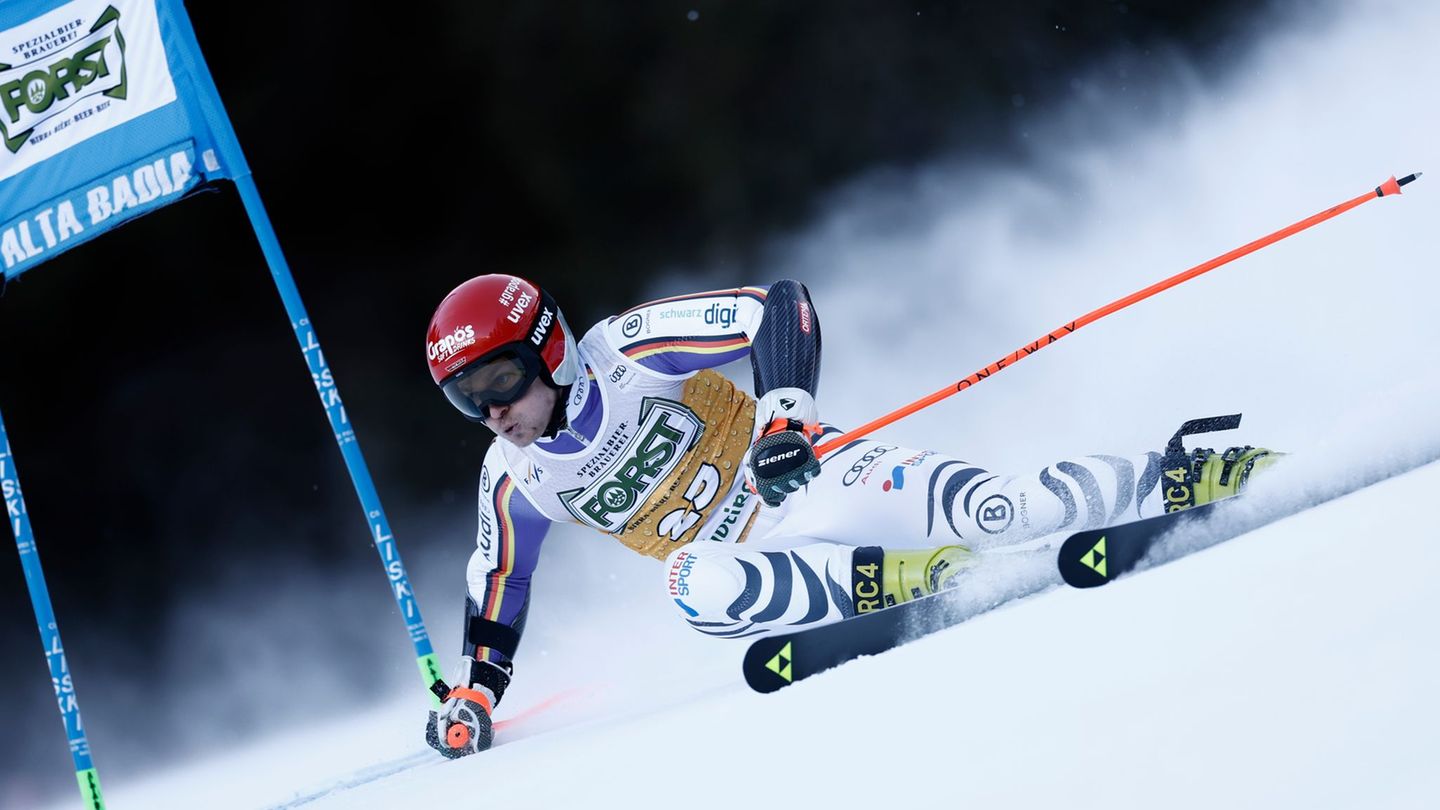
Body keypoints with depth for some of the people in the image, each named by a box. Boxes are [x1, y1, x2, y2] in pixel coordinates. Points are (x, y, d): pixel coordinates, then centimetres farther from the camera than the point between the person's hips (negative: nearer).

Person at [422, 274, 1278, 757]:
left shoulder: (624, 353, -14)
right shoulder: (515, 482, 2)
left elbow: (782, 309, -15)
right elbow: (498, 588, 18)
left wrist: (787, 410, -28)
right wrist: (474, 692, 10)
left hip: (796, 475, -4)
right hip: (741, 555, 4)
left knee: (986, 506, -25)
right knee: (695, 588, -33)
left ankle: (1175, 481, -15)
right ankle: (890, 581, -29)